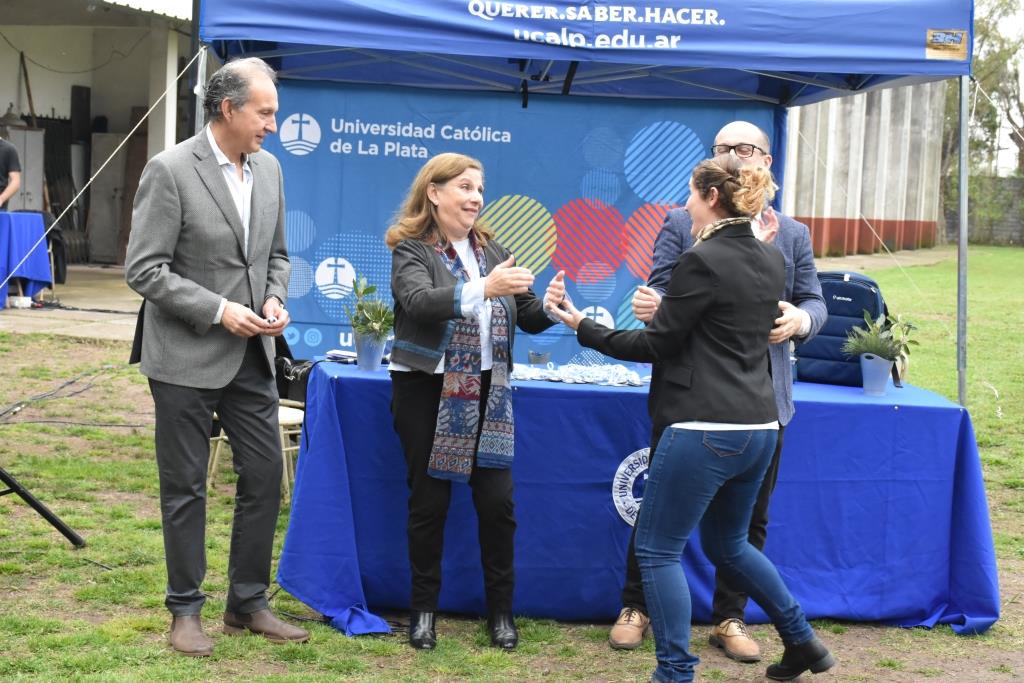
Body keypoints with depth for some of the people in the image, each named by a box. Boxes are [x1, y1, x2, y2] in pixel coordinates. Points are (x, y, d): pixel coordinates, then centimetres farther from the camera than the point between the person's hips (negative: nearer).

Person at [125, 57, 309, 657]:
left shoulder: (269, 168, 6)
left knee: (265, 477, 8)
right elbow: (144, 270, -14)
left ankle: (248, 603, 23)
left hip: (251, 356, 6)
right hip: (187, 358, -6)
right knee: (186, 488, 6)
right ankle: (186, 610, 20)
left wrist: (275, 299, -3)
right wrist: (218, 310, -19)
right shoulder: (170, 171, -13)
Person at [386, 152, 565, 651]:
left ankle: (501, 609, 15)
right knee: (429, 501, 5)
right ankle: (424, 607, 19)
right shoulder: (411, 250, -4)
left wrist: (550, 306, -12)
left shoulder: (491, 250, 11)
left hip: (486, 394, 4)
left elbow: (527, 317, 11)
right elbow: (419, 301, -24)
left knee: (497, 501, 2)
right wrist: (484, 288, -36)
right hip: (427, 391, -4)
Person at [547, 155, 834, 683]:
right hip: (758, 427, 9)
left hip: (705, 428, -9)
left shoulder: (702, 261, -12)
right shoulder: (771, 262, 11)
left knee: (657, 549, 2)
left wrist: (584, 328, 0)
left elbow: (655, 345, -8)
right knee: (728, 544, 26)